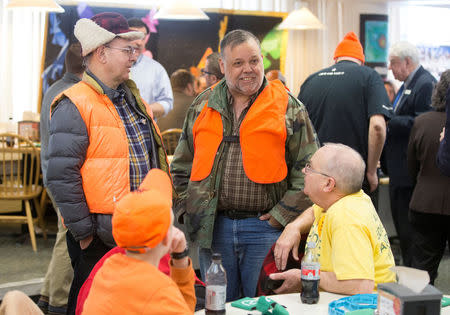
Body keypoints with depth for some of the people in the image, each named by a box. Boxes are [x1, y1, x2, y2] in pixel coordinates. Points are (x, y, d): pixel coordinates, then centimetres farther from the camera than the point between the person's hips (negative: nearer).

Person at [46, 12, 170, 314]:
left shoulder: (134, 101, 13)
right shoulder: (75, 105, -14)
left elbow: (154, 160, 23)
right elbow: (62, 177, -18)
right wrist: (83, 232, -17)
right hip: (100, 239, -8)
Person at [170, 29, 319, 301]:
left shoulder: (289, 108, 1)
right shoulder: (203, 106, 10)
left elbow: (307, 169, -3)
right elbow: (182, 167, 16)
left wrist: (281, 216, -8)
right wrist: (188, 209, 5)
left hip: (264, 228, -3)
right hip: (213, 227, 3)